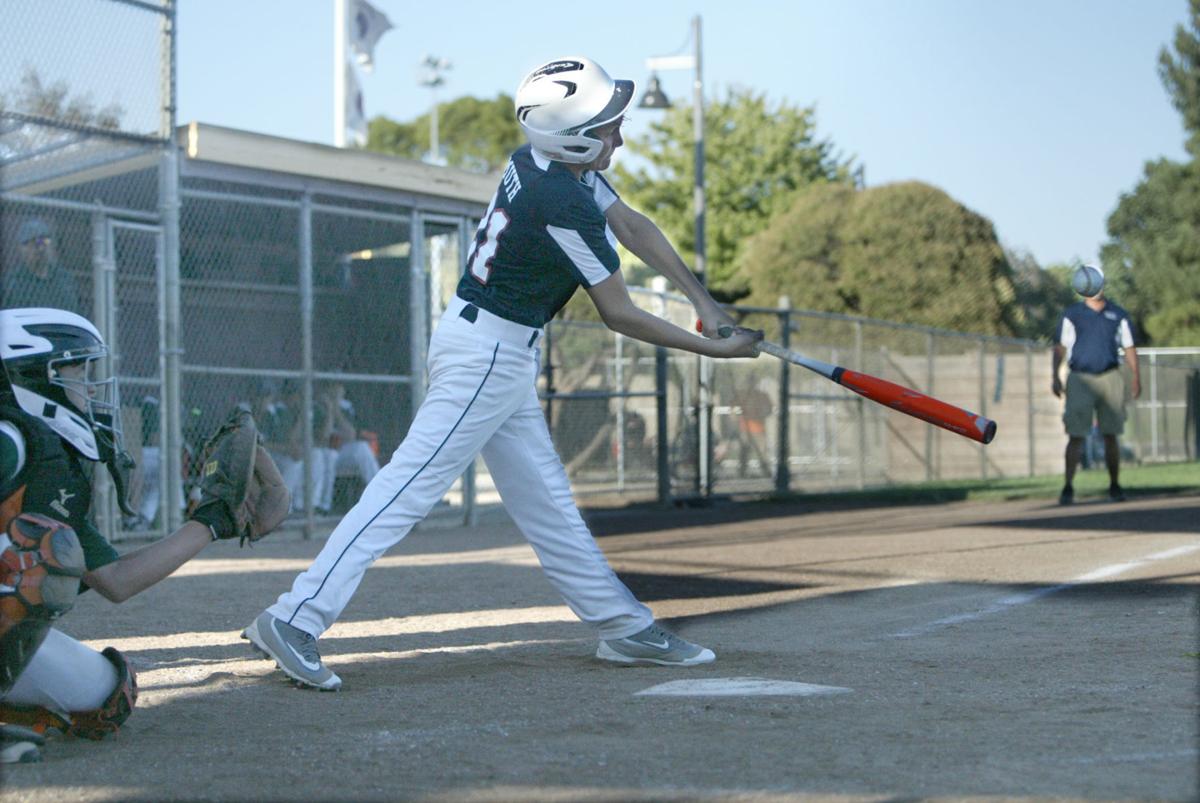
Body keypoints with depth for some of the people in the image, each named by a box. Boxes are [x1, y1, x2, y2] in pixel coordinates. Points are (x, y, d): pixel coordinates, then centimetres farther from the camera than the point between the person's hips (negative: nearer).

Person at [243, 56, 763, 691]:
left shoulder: (540, 159, 5)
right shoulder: (565, 204, -22)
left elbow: (634, 227, 15)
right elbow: (618, 315, -15)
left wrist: (703, 302, 10)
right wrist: (714, 350, -6)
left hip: (504, 358, 10)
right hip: (487, 355, -10)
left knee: (544, 497, 14)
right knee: (409, 488, -13)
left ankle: (623, 626, 23)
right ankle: (295, 618, -15)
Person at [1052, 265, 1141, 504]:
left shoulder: (1118, 315, 9)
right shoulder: (1072, 314, 4)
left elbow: (1129, 348, 10)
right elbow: (1060, 347, 4)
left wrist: (1135, 377, -1)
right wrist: (1055, 377, -7)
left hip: (1110, 379, 2)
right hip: (1080, 379, -2)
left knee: (1110, 436, 5)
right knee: (1076, 437, -9)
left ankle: (1115, 486, 14)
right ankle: (1068, 487, -10)